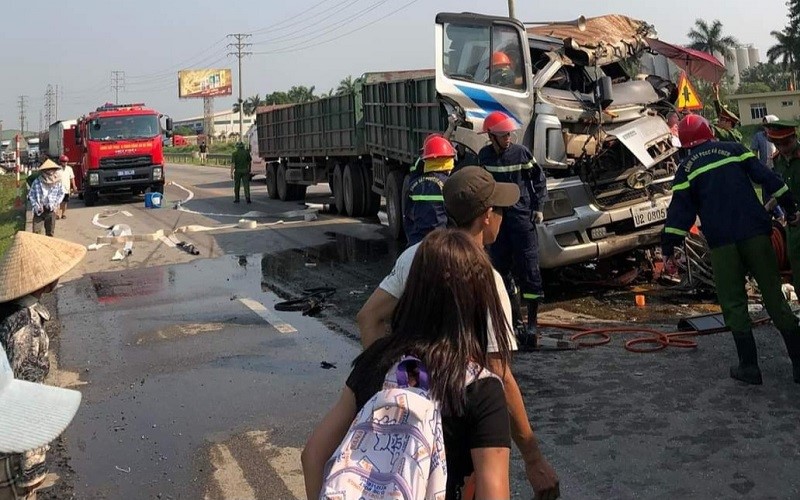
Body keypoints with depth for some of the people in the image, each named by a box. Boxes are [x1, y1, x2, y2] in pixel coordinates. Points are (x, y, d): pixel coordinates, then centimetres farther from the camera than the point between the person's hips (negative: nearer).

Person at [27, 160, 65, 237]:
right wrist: (35, 205, -9)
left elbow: (61, 194, 8)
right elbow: (31, 194, 0)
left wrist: (56, 203, -3)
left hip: (51, 210, 2)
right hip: (39, 210, -2)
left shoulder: (58, 182, -6)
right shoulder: (37, 182, -11)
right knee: (36, 231, -5)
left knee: (50, 232, 13)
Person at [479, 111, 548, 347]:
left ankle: (532, 322, -1)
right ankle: (513, 316, 22)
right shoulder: (484, 156, 4)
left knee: (528, 269, -5)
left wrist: (538, 207, -1)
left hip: (522, 217, -4)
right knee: (501, 267, 8)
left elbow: (539, 179, 3)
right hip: (495, 218, 4)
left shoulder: (521, 152, -5)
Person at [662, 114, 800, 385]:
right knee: (773, 295, 8)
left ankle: (749, 366, 6)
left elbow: (680, 210, 1)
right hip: (755, 233, 2)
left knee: (733, 303, 7)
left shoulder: (687, 168, 6)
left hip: (721, 242, -2)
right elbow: (768, 178, 4)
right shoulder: (734, 149, 10)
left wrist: (669, 248, 4)